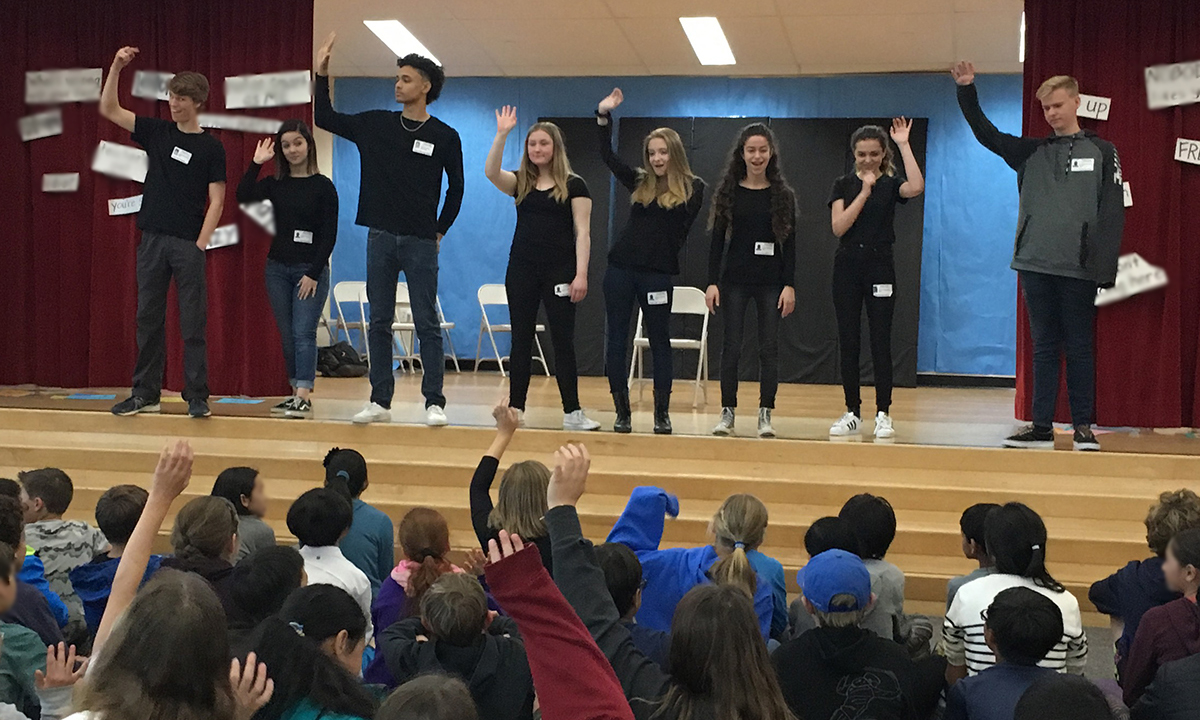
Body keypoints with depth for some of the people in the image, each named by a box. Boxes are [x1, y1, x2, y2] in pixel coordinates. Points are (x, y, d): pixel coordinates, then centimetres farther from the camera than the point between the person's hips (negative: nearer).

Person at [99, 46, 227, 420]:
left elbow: (216, 201, -4)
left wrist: (200, 245, -12)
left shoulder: (211, 147, 0)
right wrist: (116, 68, -4)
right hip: (152, 239, 4)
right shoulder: (157, 132, 10)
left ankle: (196, 396, 3)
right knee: (148, 319, 7)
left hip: (188, 244, -4)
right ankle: (146, 393, 14)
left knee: (193, 324, -2)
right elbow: (109, 110, 8)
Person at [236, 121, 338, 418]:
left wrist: (313, 274, -12)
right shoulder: (275, 184, 8)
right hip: (277, 268, 5)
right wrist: (256, 163, -9)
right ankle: (296, 392, 14)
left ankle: (303, 397, -14)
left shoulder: (323, 186, -4)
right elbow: (243, 196, -10)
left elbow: (329, 235, -7)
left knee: (303, 334, -10)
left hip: (311, 270, -5)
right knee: (287, 336, 7)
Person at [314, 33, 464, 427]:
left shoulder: (445, 137, 0)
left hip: (420, 244, -3)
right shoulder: (375, 124, 6)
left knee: (427, 324, -3)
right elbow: (324, 118, 11)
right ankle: (380, 402, 11)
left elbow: (455, 189, 8)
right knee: (379, 322, 6)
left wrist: (440, 231, 7)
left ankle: (434, 402, 0)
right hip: (380, 238, 3)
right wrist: (321, 74, 2)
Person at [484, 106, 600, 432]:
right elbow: (491, 172, -9)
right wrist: (502, 134, -15)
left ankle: (572, 412, 3)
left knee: (563, 341, -1)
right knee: (521, 340, 6)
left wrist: (581, 274, -13)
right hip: (522, 270, 3)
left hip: (559, 271, -3)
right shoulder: (521, 183, 10)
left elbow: (582, 232, -5)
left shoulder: (573, 185, 1)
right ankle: (515, 408, 11)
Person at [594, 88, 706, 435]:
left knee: (659, 342, 3)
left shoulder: (692, 187, 1)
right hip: (621, 268, 4)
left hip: (657, 273, -4)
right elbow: (607, 155, 11)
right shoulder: (639, 182, 10)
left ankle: (662, 414, 10)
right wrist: (604, 116, 3)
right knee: (616, 339, 4)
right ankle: (622, 412, 11)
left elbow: (681, 231, -3)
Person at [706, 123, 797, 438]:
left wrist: (789, 285, -5)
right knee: (731, 347, 1)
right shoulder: (728, 192, 4)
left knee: (769, 348, 1)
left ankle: (765, 415, 8)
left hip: (771, 282, 0)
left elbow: (789, 243, 2)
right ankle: (727, 412, 9)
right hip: (735, 280, 0)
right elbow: (717, 239, 3)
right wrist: (712, 282, -4)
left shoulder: (782, 194, 3)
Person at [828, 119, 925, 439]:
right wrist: (864, 192, -14)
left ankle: (883, 414, 2)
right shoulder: (843, 185, 6)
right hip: (847, 266, 2)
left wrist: (904, 145, -16)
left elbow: (916, 187, -22)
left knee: (880, 341, -3)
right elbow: (839, 226, -8)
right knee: (848, 342, 4)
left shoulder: (890, 185, 2)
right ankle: (853, 413, 12)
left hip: (880, 267, -2)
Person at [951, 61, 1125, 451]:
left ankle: (1083, 428, 7)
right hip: (1035, 265, 3)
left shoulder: (1102, 152, 4)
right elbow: (986, 134, 10)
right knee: (1044, 347, 6)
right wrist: (967, 92, -3)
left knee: (1079, 348, 1)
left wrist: (1105, 265, -11)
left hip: (1079, 269, -3)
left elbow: (1113, 211, -1)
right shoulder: (1031, 152, 13)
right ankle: (1042, 426, 8)